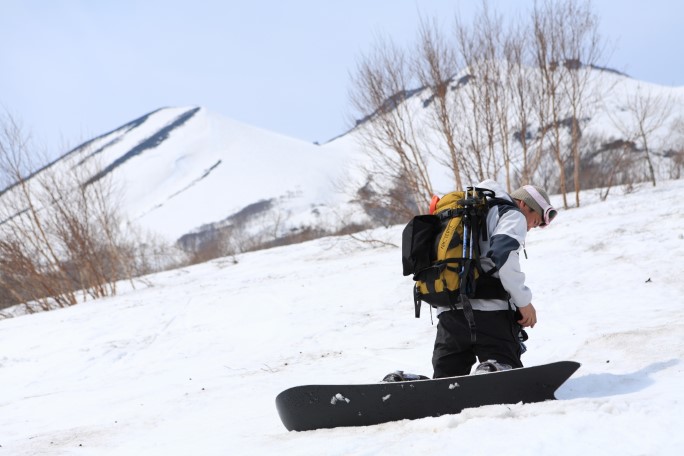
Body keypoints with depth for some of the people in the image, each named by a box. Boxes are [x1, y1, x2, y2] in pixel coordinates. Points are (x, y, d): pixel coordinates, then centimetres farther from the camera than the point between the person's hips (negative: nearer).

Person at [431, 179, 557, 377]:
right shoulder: (513, 215, 4)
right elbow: (503, 253, -16)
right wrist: (524, 301, -12)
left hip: (447, 310, 7)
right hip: (487, 309, -6)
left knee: (447, 375, 12)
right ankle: (488, 374, -39)